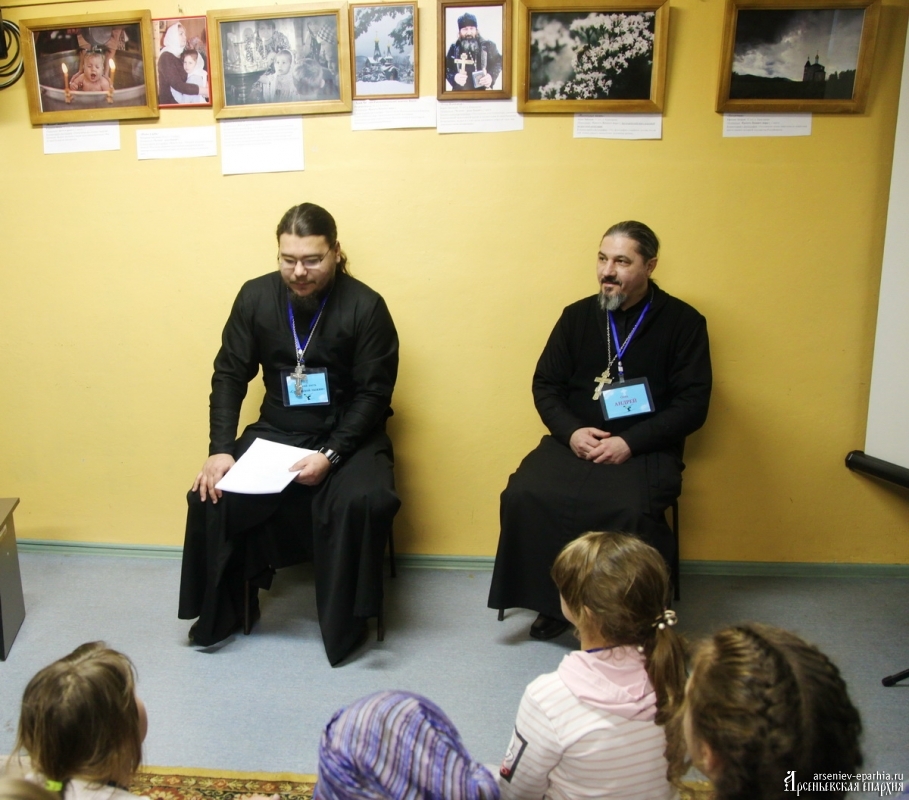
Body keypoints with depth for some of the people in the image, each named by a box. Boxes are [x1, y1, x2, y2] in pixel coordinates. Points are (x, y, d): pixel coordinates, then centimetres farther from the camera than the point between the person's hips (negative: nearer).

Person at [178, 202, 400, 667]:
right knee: (211, 494, -14)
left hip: (347, 435, -3)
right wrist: (220, 449, -12)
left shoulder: (366, 306, -13)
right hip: (276, 432, 4)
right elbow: (229, 375, 1)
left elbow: (373, 394, -12)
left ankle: (345, 624, -10)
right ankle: (219, 612, 9)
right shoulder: (255, 297, -3)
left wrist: (329, 455, -24)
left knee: (360, 502, -31)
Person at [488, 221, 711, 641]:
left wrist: (630, 442, -17)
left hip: (645, 449, -3)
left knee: (633, 511, -33)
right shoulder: (577, 316, 10)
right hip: (575, 441, 3)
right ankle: (553, 601, -3)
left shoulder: (683, 322, 0)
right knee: (523, 495, -23)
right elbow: (545, 385, 10)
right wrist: (571, 432, -10)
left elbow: (692, 405, -5)